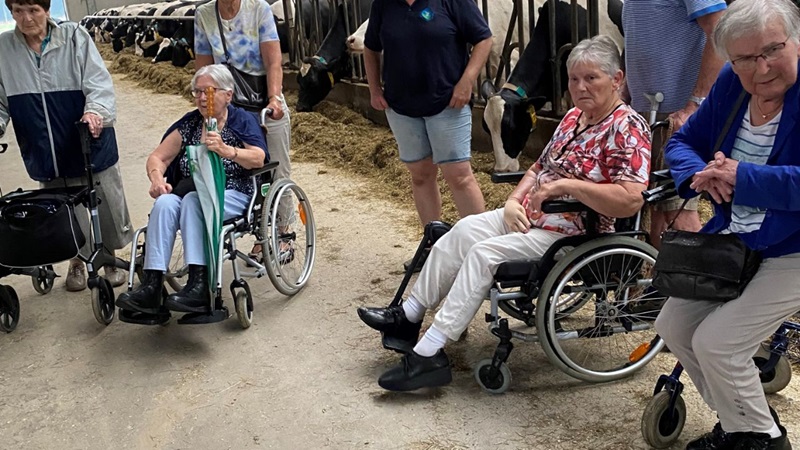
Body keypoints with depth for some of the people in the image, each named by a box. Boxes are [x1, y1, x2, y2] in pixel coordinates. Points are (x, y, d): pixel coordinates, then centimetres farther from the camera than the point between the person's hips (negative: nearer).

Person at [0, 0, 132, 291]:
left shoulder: (74, 37, -7)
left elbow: (98, 81, -15)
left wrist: (95, 110, -33)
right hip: (47, 154, 2)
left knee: (107, 205, 10)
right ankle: (76, 262, 36)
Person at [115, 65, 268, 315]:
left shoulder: (242, 120, 6)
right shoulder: (188, 124, 17)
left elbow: (258, 158, -12)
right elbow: (157, 157, 14)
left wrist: (226, 151, -30)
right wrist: (157, 178, -9)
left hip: (232, 196, -4)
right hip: (191, 193, 4)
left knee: (193, 200, -35)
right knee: (165, 203, -29)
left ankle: (199, 286, -41)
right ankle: (151, 286, -36)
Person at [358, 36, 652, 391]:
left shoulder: (627, 128, -15)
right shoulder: (574, 117, 12)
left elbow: (631, 200, -29)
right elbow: (539, 168, 18)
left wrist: (567, 184, -26)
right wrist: (514, 201, 0)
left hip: (572, 234, -9)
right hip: (531, 215, 9)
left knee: (484, 252, -22)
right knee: (464, 231, -6)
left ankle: (429, 354, -17)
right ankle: (408, 316, 4)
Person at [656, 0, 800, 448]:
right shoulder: (732, 83, -2)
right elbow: (684, 142, 4)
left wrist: (741, 177, -29)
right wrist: (701, 175, -17)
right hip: (733, 242, 8)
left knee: (716, 343, -13)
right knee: (674, 327, 8)